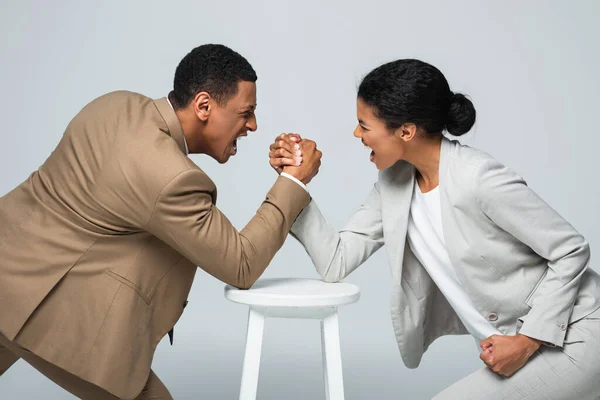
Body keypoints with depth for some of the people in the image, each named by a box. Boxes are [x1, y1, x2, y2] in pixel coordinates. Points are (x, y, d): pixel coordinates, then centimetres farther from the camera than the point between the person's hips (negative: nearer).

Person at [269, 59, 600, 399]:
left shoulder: (480, 179, -26)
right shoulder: (394, 182, -3)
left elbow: (572, 251, -18)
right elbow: (336, 262, -4)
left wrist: (529, 339, -20)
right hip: (515, 336, 8)